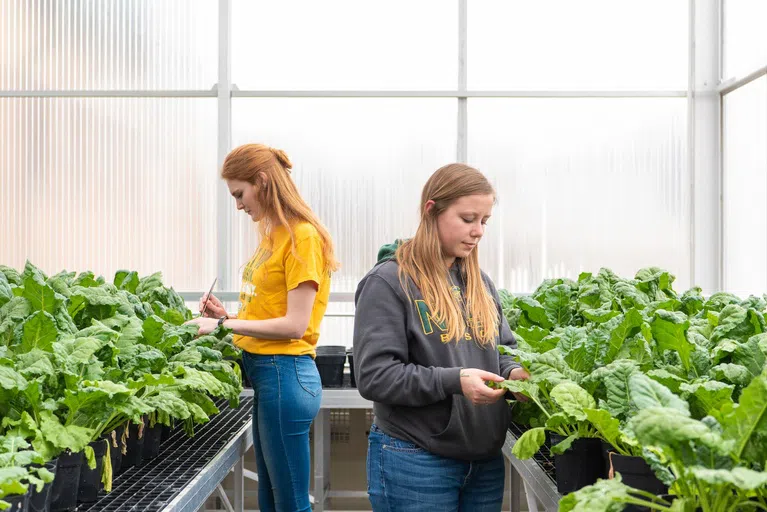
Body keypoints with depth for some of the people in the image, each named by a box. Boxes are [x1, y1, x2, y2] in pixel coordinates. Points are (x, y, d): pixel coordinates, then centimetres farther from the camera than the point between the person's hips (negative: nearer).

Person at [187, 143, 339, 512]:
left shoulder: (302, 236, -13)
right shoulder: (274, 236, 12)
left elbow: (294, 325, -17)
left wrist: (224, 326, -12)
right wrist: (227, 316, 3)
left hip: (285, 374, -9)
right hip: (265, 372, 9)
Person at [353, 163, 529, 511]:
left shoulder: (480, 282, 11)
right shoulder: (388, 282, -12)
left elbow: (504, 348, 17)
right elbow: (374, 375, -17)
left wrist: (513, 372, -6)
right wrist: (453, 381, -25)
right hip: (416, 462, -6)